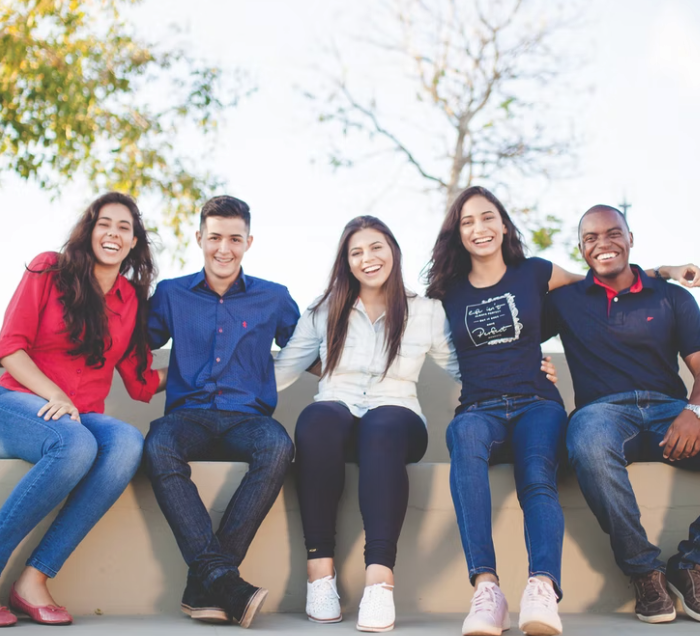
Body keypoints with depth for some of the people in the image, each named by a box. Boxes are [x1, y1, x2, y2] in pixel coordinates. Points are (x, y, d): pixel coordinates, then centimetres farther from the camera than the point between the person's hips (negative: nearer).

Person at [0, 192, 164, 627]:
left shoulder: (133, 299, 14)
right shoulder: (49, 270, 5)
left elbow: (142, 383, 14)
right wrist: (54, 396, -16)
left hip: (83, 417, 4)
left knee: (128, 443, -33)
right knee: (76, 444, -38)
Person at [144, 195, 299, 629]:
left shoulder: (274, 298, 15)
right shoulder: (171, 294, 15)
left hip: (247, 417, 0)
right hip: (189, 415, 0)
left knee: (278, 446, -35)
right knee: (159, 447, -36)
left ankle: (204, 583, -32)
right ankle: (223, 578, -39)